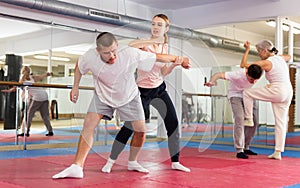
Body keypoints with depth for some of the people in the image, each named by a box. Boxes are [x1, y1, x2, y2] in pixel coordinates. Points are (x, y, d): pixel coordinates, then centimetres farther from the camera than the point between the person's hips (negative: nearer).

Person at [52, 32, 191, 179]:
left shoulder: (131, 54, -34)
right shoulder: (90, 57, -29)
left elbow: (157, 57, -21)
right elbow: (79, 66, -5)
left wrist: (178, 59, -11)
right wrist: (75, 87, -3)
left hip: (129, 97, 0)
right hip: (102, 96, 0)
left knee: (140, 131, -3)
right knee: (88, 124, -18)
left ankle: (132, 162, 23)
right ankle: (77, 167, -14)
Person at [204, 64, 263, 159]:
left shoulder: (257, 72, -23)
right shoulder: (238, 74, -37)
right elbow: (219, 74, -45)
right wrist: (212, 81, -62)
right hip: (236, 95, -5)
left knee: (254, 121, 2)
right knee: (239, 119, -22)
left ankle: (246, 147, 18)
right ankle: (239, 150, -18)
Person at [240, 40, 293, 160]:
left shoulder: (266, 63, -9)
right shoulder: (280, 58, 13)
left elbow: (243, 65, -8)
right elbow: (289, 57, 40)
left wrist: (247, 50, -1)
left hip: (277, 91, -8)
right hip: (288, 92, 8)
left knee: (247, 93, 4)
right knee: (281, 123, 8)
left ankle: (248, 119, 10)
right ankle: (278, 152, 10)